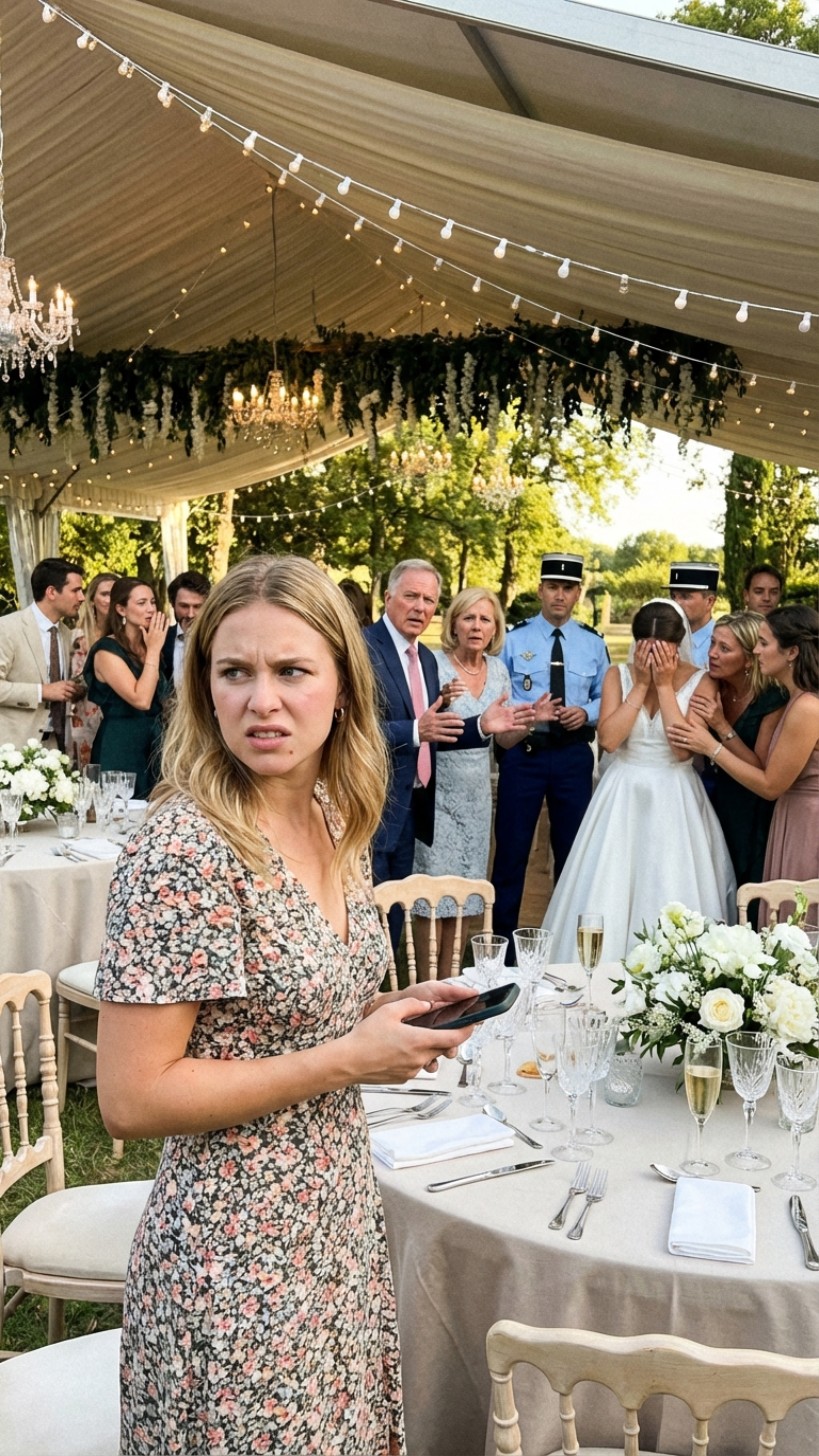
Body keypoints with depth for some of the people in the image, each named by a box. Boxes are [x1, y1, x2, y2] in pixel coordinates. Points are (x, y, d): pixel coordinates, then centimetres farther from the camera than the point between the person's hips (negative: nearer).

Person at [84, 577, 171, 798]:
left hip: (153, 746, 7)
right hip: (120, 749, -7)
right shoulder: (107, 650, -12)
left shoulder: (147, 648, 11)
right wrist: (154, 651, -18)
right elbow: (141, 700, -23)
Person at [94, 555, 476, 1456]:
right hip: (239, 1253, -7)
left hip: (340, 1216, 7)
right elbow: (131, 1098, -22)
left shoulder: (334, 820, -1)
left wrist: (393, 1012, -4)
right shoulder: (183, 850, -24)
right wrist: (349, 1058, -21)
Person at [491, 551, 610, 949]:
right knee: (512, 846, 4)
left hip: (574, 755, 2)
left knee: (572, 848, 12)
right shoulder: (514, 639, 0)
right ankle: (502, 937, 18)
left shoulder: (593, 644, 6)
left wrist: (586, 712, -12)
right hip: (523, 752, -2)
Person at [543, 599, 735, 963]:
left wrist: (665, 685, -15)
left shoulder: (700, 683, -5)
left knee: (670, 897, 0)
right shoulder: (618, 676, 1)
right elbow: (608, 739, -12)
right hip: (623, 797, 2)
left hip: (674, 802, -2)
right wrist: (642, 684, -12)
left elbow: (684, 748, -16)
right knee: (610, 895, 4)